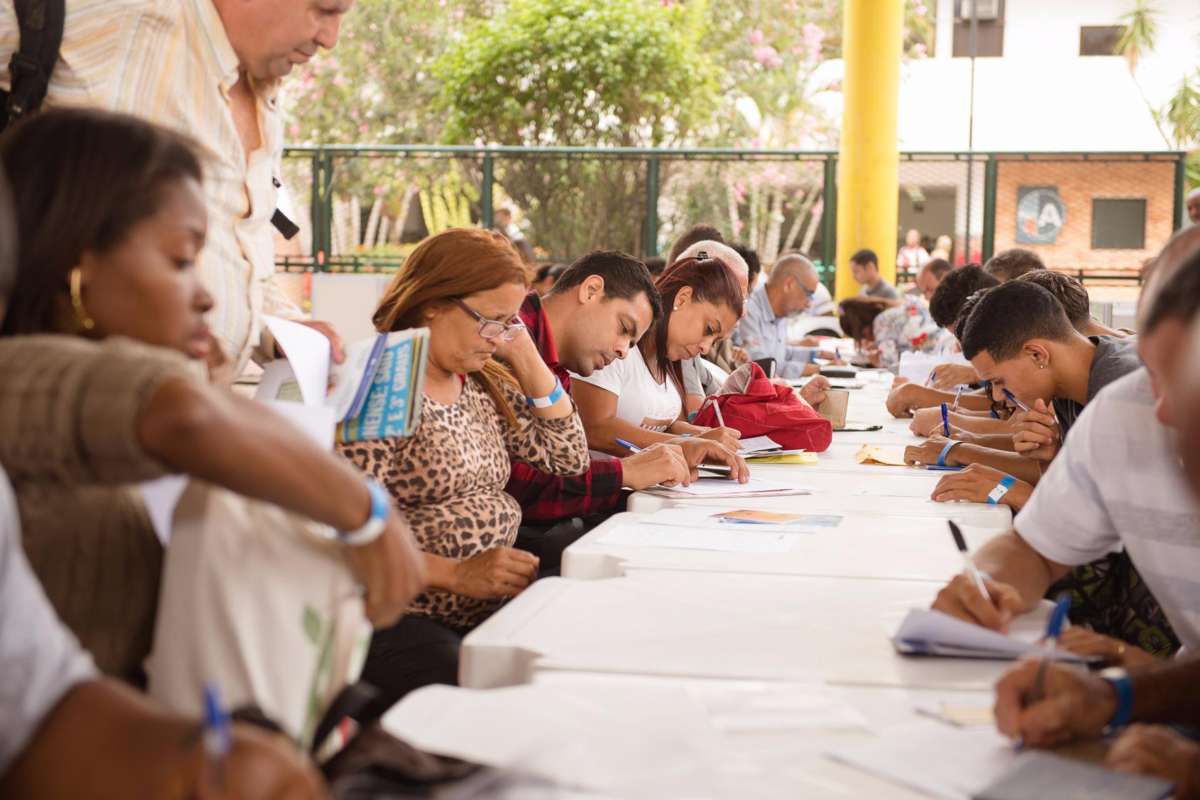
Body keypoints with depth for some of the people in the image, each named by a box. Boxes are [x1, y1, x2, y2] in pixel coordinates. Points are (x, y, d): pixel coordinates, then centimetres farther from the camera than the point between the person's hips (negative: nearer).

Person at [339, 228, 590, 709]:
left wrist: (526, 357, 9)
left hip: (493, 610, 8)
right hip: (403, 622, -8)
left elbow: (568, 457, 17)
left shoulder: (483, 385, 15)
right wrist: (457, 575, -24)